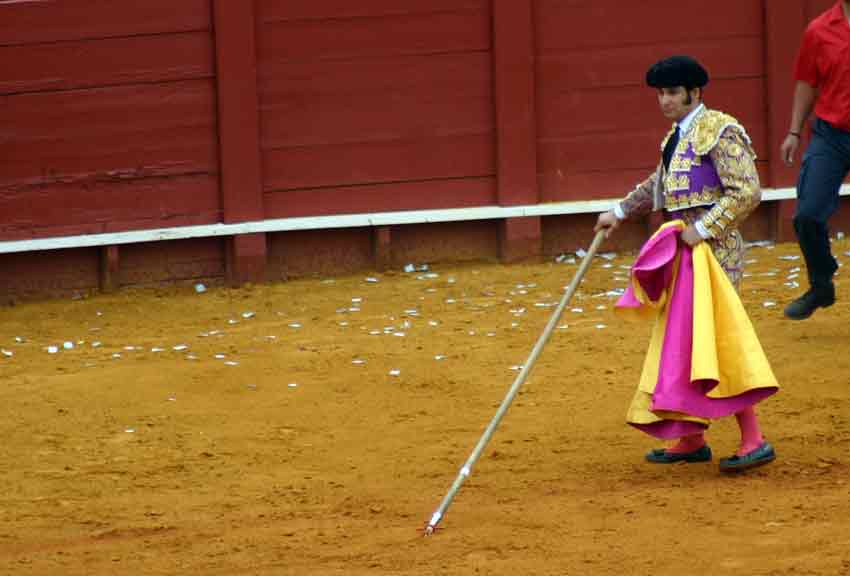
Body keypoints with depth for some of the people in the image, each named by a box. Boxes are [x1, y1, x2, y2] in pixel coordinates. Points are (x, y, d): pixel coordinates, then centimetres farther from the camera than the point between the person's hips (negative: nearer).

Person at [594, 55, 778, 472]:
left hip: (715, 249, -10)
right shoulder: (677, 137, 14)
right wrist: (620, 212, 25)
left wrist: (703, 228, -21)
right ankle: (692, 439, 20)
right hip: (686, 251, 10)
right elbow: (657, 186, 31)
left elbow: (747, 192, -20)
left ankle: (754, 441, -10)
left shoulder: (720, 132, -13)